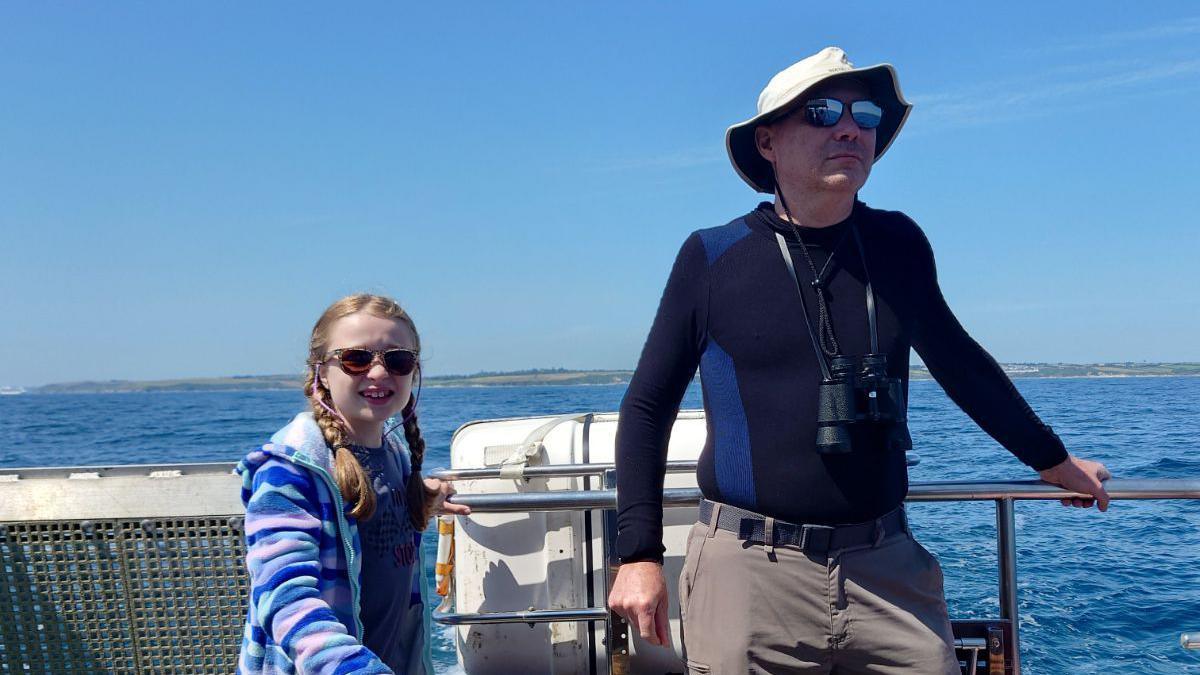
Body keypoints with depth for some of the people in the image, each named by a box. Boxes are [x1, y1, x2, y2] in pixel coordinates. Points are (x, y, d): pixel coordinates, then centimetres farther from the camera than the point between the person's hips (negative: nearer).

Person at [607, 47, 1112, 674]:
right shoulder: (712, 257, -3)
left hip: (887, 570, 3)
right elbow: (647, 407, 2)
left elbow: (958, 361, 20)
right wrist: (639, 556, -3)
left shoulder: (898, 245, 5)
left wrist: (1052, 458, 31)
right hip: (750, 573, -2)